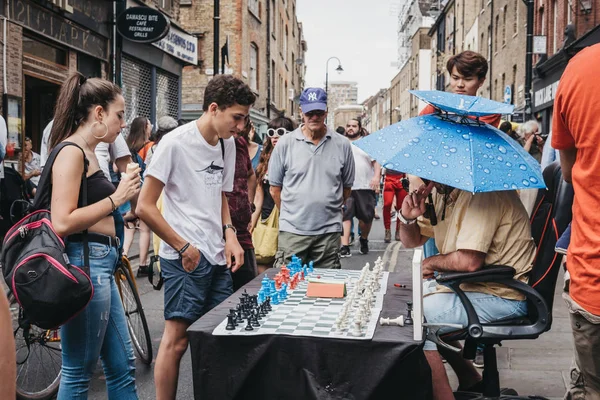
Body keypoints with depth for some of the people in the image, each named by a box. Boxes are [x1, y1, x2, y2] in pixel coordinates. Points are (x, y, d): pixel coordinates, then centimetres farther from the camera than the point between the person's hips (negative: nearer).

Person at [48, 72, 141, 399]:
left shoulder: (87, 152, 15)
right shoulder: (71, 152, -13)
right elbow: (62, 222, -22)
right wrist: (116, 198, -16)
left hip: (99, 265, 10)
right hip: (84, 265, -10)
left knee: (122, 366, 15)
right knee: (78, 373, 4)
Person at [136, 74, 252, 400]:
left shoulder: (227, 144, 10)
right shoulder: (175, 143, -12)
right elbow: (145, 207, -12)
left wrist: (229, 235, 7)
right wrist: (183, 247, -11)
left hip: (218, 256, 7)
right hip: (185, 258, -7)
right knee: (177, 339, -3)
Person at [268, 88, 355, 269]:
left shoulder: (342, 145, 4)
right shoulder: (285, 144, 1)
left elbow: (347, 186, 14)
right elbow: (275, 188, 7)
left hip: (329, 231, 1)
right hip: (292, 231, -1)